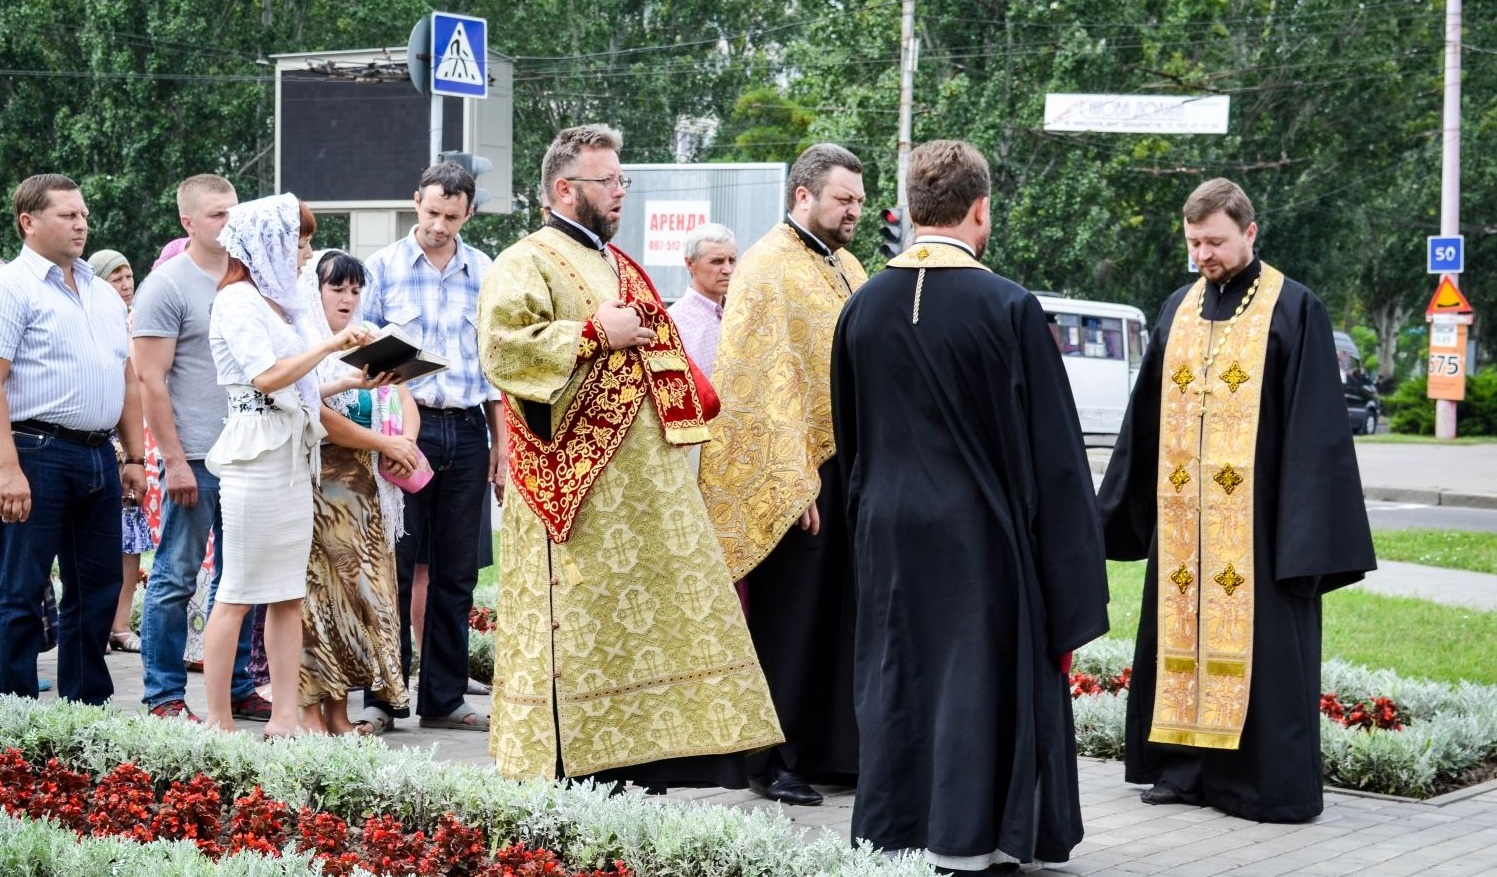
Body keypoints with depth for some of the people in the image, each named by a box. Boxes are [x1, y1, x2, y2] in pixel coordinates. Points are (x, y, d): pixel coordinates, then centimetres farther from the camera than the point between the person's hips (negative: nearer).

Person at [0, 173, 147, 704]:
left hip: (99, 456, 8)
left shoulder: (104, 295, 18)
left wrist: (135, 458, 14)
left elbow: (128, 380, 21)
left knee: (97, 590, 11)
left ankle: (87, 706, 20)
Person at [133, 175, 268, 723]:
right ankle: (163, 696, 6)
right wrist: (174, 460, -16)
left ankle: (236, 688, 19)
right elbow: (151, 379, -11)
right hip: (195, 456, -6)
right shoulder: (168, 284, -8)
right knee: (176, 578, -1)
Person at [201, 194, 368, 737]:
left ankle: (284, 717, 8)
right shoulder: (237, 300, -9)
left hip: (293, 456, 9)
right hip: (257, 456, -9)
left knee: (289, 593, 6)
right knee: (238, 593, -5)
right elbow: (267, 376, -19)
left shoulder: (277, 301, 18)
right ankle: (218, 722, -1)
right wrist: (331, 344, -15)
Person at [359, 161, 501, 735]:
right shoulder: (384, 267, 3)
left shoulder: (485, 273, 11)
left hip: (467, 432, 3)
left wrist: (501, 439, 10)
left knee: (456, 575, 7)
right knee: (395, 569, -2)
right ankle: (382, 700, 4)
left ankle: (443, 700, 14)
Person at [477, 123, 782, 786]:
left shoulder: (619, 266, 21)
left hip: (647, 479, 9)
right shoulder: (526, 264, -6)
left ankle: (643, 765, 12)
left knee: (661, 603, 7)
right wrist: (595, 333, -19)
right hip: (577, 486, -8)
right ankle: (575, 763, -1)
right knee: (582, 623, -7)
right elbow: (503, 347, -23)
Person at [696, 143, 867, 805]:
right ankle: (774, 762, 6)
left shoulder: (845, 267, 15)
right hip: (799, 477, -8)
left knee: (843, 620, 11)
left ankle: (837, 751, 18)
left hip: (851, 467, 8)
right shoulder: (767, 268, -10)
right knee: (790, 623, -2)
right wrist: (794, 484, -21)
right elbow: (766, 384, -16)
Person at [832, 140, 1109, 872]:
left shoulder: (864, 305, 1)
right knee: (976, 686, 3)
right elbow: (1048, 441, -10)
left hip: (888, 533, 5)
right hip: (980, 535, -5)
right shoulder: (1007, 308, -13)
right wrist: (1065, 563, -3)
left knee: (896, 684, 12)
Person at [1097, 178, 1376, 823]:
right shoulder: (1179, 309, 12)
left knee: (1257, 645, -4)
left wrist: (1306, 531, -14)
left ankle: (1272, 784, 2)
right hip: (1182, 515, 6)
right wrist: (1119, 509, 15)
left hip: (1255, 515, -5)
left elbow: (1315, 428, -8)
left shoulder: (1294, 310, -5)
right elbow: (1145, 417, 17)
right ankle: (1186, 767, 15)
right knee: (1182, 637, 7)